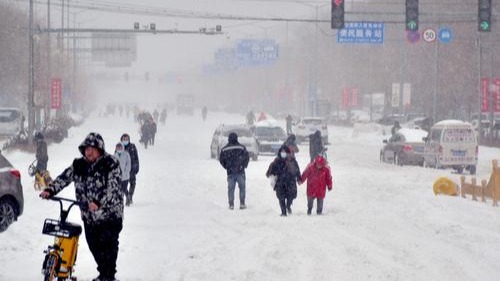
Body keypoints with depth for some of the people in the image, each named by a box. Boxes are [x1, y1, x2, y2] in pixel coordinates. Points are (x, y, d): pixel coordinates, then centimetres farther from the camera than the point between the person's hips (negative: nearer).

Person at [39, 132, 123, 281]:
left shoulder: (111, 164, -11)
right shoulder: (78, 165, 7)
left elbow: (113, 187, -22)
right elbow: (64, 178, 5)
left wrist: (98, 202, -36)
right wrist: (50, 190, -12)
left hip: (110, 214, -6)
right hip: (89, 216, 6)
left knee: (107, 245, -9)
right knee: (94, 246, 9)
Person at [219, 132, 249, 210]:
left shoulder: (224, 149, 2)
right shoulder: (241, 148, -3)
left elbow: (221, 160, 6)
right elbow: (247, 157, -1)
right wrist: (244, 166, 14)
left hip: (230, 172, 1)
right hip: (240, 171, -1)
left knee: (230, 188, 6)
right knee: (242, 187, 7)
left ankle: (231, 204, 2)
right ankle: (242, 204, 3)